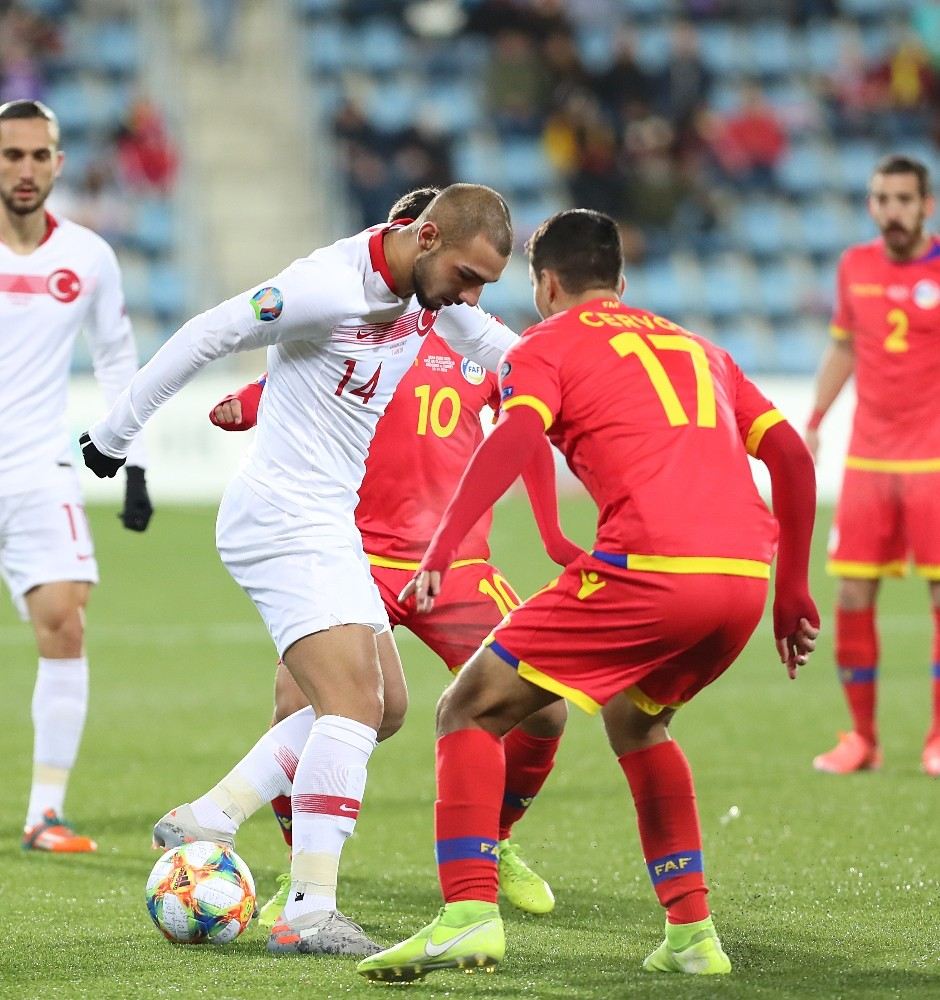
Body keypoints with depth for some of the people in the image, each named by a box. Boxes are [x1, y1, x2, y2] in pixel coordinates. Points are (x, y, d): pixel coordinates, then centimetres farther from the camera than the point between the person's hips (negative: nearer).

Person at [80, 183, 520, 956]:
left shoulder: (430, 292, 3)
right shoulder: (330, 289, -23)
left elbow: (500, 350, 23)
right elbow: (205, 337, -15)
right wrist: (115, 436, -6)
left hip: (329, 525, 10)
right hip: (286, 521, -10)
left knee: (384, 706, 12)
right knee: (354, 701, -19)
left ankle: (206, 820, 13)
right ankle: (310, 912, -22)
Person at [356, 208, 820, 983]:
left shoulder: (546, 345, 13)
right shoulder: (697, 348, 30)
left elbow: (513, 438, -8)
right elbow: (793, 456, 22)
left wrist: (441, 550, -18)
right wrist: (793, 591, 26)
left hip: (649, 567, -6)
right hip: (746, 571, 6)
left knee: (470, 711, 5)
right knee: (634, 720, 32)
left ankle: (469, 914, -12)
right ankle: (692, 933, 24)